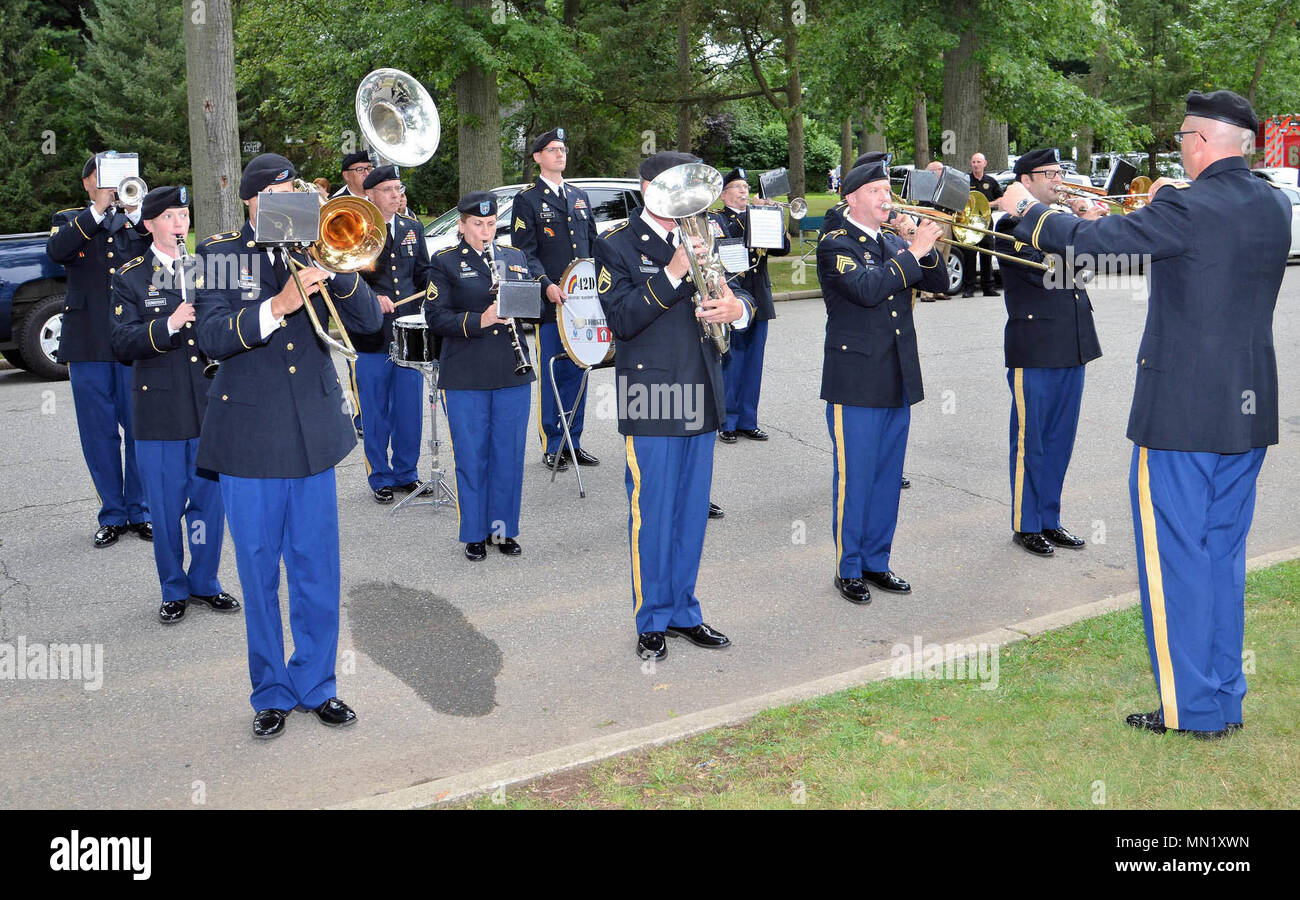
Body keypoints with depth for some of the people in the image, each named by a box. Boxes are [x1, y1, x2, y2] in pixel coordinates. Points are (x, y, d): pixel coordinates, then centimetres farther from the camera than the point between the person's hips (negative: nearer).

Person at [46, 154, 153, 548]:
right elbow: (56, 250, -11)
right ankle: (112, 515, 14)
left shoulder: (139, 219, 12)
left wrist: (136, 211, -13)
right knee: (99, 433, 5)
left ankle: (141, 511, 13)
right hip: (88, 343, 0)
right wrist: (98, 210, -14)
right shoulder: (70, 220, 11)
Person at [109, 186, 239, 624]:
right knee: (167, 506, 4)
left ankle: (205, 582, 23)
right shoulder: (130, 277, 2)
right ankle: (174, 590, 19)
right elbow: (123, 343, -9)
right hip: (159, 411, -2)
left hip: (209, 405, 2)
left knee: (209, 500, 8)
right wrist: (169, 325, -23)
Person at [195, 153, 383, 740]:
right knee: (259, 570, 8)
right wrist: (277, 307, -27)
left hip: (313, 434, 2)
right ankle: (271, 692, 23)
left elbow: (369, 321, -2)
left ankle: (315, 683, 24)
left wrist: (336, 271, -18)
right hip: (248, 436, -2)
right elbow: (212, 337, -14)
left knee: (318, 569, 8)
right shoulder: (219, 256, 0)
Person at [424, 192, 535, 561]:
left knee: (509, 455, 8)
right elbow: (435, 316, -7)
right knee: (471, 456, 3)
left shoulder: (515, 257, 12)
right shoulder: (445, 262, 1)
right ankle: (475, 534, 15)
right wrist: (479, 320, -21)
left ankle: (503, 528, 21)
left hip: (512, 373, 3)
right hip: (465, 376, -3)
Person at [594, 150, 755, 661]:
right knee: (651, 515, 1)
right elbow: (622, 320, -13)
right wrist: (674, 273, -20)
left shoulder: (698, 239, 16)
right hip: (651, 401, -5)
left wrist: (736, 308, -10)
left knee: (692, 512, 11)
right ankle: (651, 623, 13)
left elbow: (736, 298, 14)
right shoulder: (617, 246, -2)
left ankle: (683, 612, 24)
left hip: (700, 399, 6)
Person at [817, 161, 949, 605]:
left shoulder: (894, 243, 15)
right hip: (856, 381, -7)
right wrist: (913, 251, -20)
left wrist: (923, 247, -7)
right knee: (854, 478, -1)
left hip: (898, 381, 7)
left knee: (887, 477, 12)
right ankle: (849, 569, 11)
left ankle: (877, 561, 24)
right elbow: (867, 288, -23)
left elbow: (937, 282, 9)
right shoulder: (835, 245, -6)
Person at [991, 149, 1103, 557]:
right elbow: (1042, 270, -21)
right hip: (1033, 350, -7)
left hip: (1071, 347, 7)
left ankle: (1049, 519, 23)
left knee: (1059, 440, 13)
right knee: (1030, 442, 3)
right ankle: (1025, 525, 14)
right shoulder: (1012, 225, -9)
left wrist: (1091, 222, -2)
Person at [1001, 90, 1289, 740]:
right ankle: (1226, 697, 24)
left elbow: (1088, 239, -11)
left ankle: (1191, 706, 8)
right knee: (1223, 553, 16)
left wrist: (1027, 209, 5)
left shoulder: (1185, 209, -16)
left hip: (1182, 411, -7)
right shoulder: (1274, 206, 7)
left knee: (1173, 557, 2)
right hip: (1249, 412, 8)